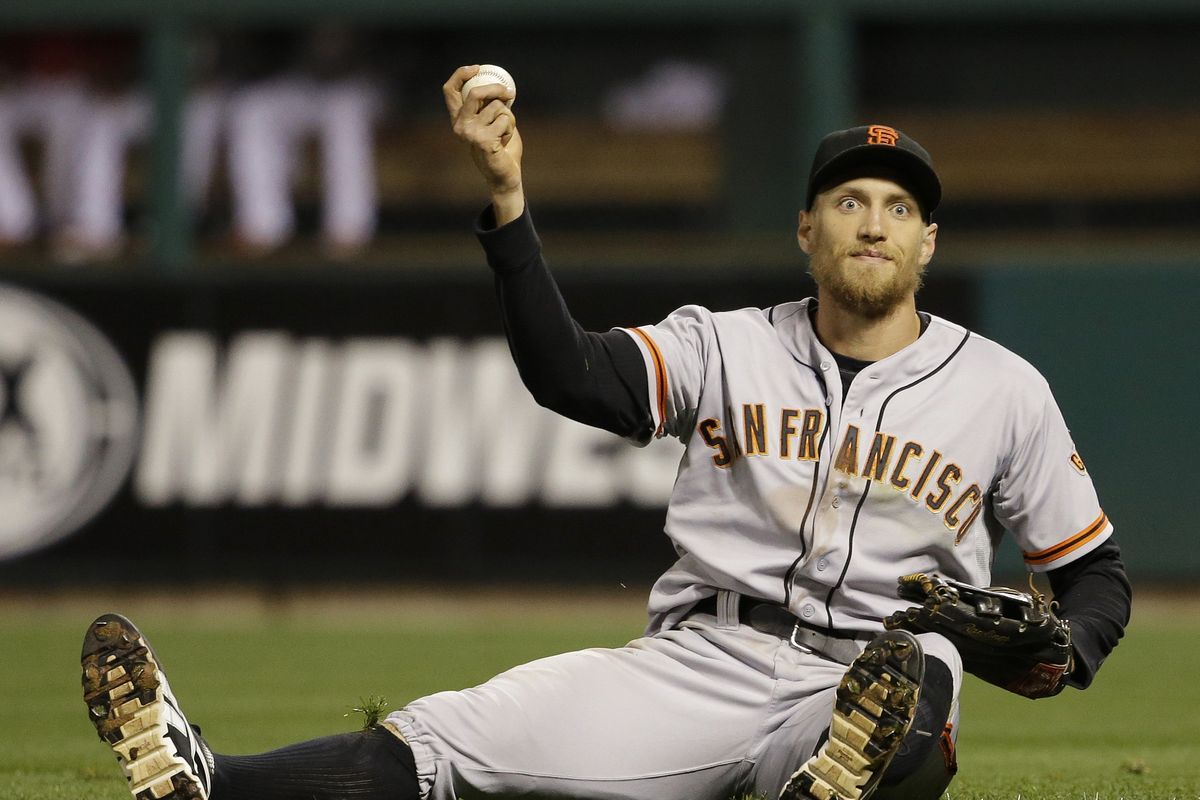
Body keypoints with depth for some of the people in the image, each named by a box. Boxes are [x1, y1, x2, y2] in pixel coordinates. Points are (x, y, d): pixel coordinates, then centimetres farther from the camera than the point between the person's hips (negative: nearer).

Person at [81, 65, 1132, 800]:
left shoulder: (1004, 390, 9)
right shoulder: (730, 348, 11)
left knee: (905, 715, -40)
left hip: (871, 691, -1)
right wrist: (507, 198, -15)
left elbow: (1096, 572, 14)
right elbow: (569, 374, -5)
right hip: (701, 667, 1)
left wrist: (1061, 652, -10)